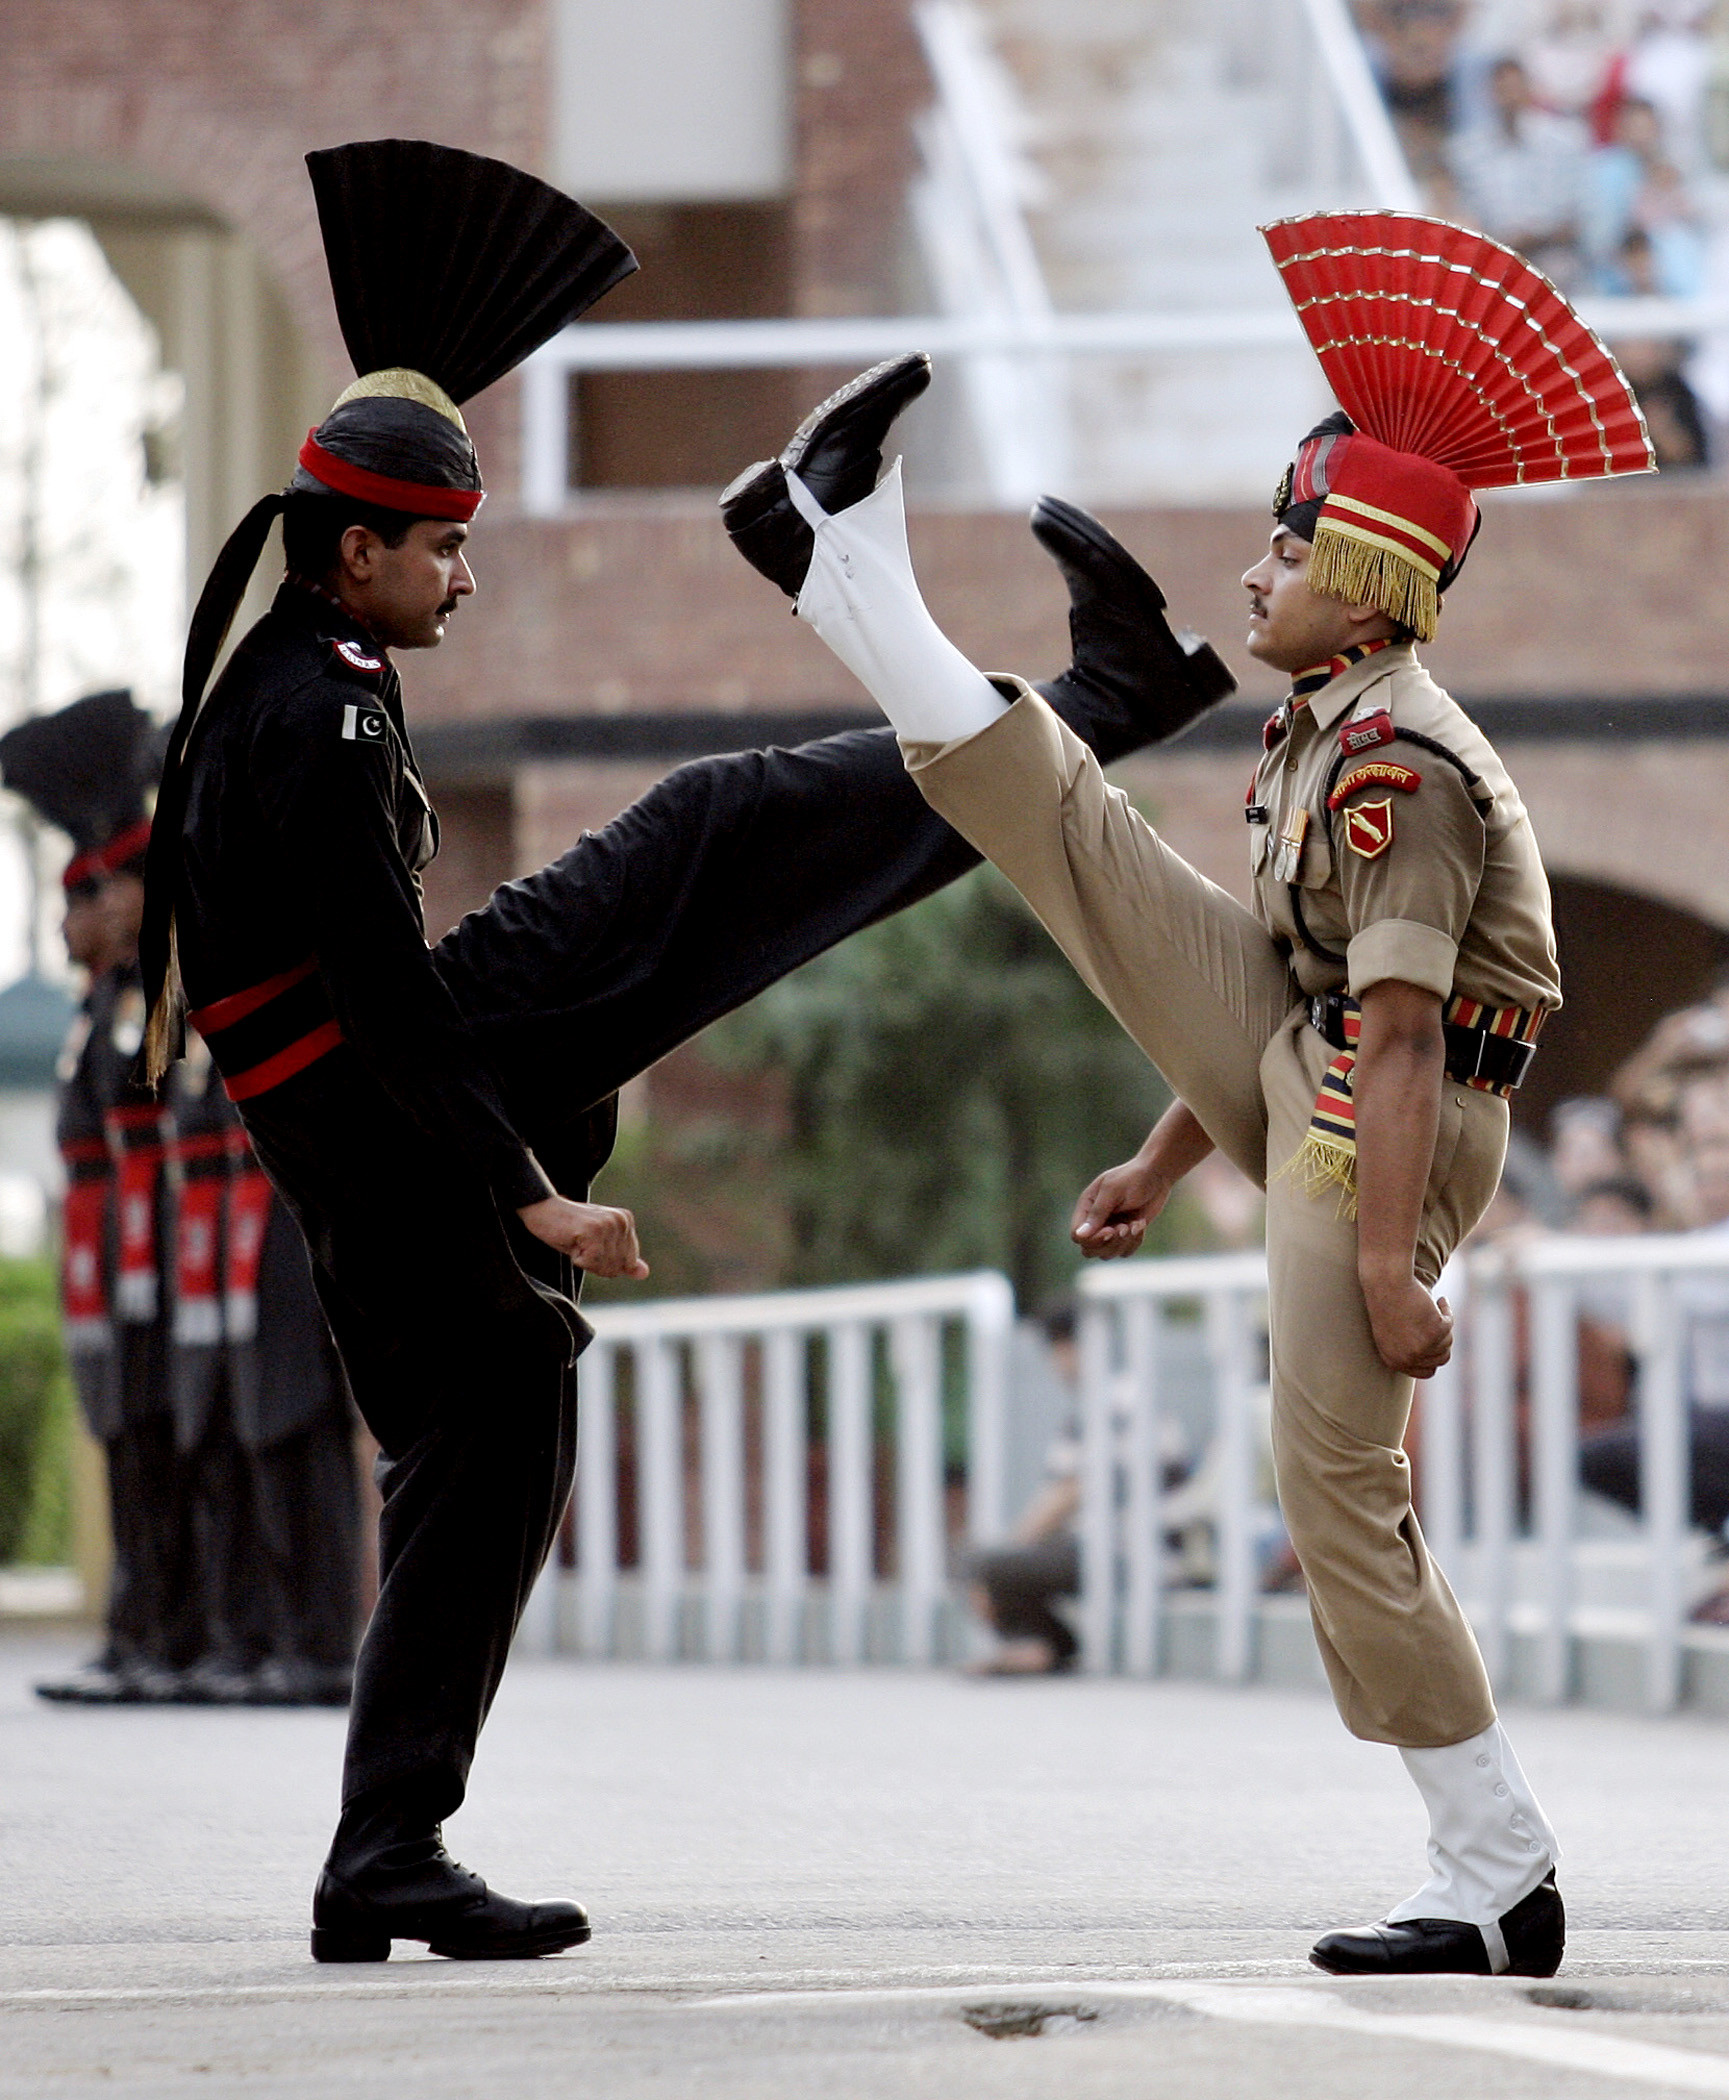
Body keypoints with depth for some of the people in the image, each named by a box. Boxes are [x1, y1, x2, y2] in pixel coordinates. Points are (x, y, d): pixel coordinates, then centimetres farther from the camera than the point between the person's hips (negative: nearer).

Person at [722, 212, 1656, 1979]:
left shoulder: (1402, 770, -22)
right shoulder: (1327, 729, 11)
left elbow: (1403, 1035, -26)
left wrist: (1387, 1262, -28)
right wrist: (1163, 1160, 24)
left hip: (1382, 1136, -9)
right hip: (1292, 1070, 9)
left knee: (1342, 1499, -8)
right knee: (1052, 808, 9)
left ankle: (1498, 1880, -3)